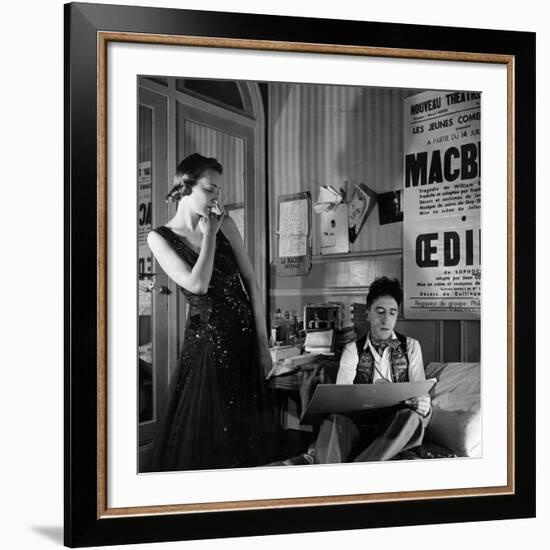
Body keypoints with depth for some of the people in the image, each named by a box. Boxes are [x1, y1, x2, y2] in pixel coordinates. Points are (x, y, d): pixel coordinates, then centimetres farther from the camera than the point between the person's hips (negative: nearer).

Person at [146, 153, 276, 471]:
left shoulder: (225, 224, 3)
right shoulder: (160, 238, -4)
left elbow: (251, 283, 1)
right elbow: (197, 284, -18)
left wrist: (263, 343, -3)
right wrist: (208, 235, -10)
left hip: (245, 335, 3)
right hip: (205, 339, -3)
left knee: (246, 430, 9)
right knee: (205, 432, 3)